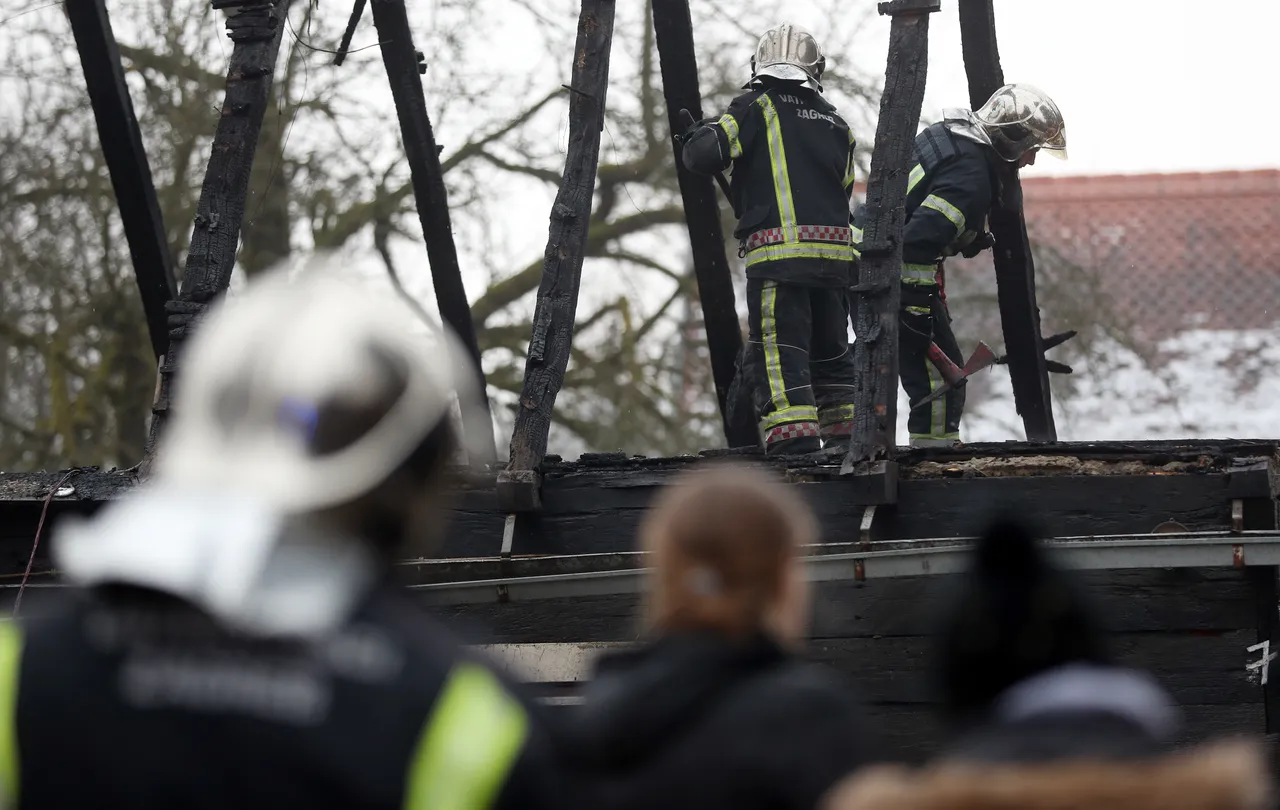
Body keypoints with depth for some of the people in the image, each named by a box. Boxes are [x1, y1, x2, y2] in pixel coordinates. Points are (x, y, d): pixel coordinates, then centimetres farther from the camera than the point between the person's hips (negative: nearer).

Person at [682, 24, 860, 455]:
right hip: (834, 252, 6)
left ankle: (795, 437, -23)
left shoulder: (757, 106, 2)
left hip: (778, 252, -6)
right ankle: (846, 432, 22)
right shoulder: (835, 123, 19)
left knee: (777, 353, -10)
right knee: (830, 350, 20)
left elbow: (705, 155, -8)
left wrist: (700, 134, 16)